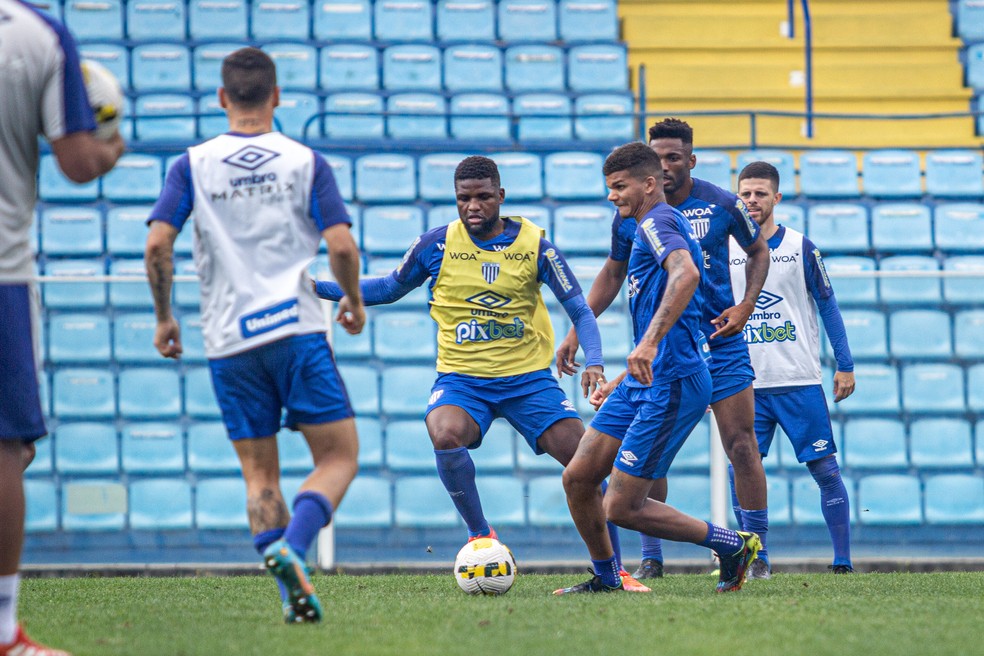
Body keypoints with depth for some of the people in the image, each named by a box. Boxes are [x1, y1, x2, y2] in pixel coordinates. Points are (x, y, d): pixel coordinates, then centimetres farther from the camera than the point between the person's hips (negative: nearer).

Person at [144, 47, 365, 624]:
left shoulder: (192, 165, 4)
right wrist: (354, 301, 12)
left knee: (260, 474, 10)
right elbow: (341, 245, -7)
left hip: (228, 340, 2)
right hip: (296, 328, -2)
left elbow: (158, 244, -5)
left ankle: (294, 590, -3)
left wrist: (164, 318, 9)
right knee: (338, 457, 4)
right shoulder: (305, 161, 2)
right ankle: (292, 547, -22)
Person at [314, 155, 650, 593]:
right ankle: (480, 535, -8)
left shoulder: (533, 245, -4)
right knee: (446, 437, -32)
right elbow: (390, 288, 14)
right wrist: (319, 289, 5)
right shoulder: (437, 245, -2)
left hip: (528, 376, 0)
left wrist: (594, 361, -18)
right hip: (462, 377, 0)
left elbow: (579, 309, -1)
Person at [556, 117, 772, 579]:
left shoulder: (722, 205, -7)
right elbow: (613, 273, 11)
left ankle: (757, 553, 6)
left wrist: (745, 306, -6)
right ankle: (651, 559, 6)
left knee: (742, 446, -4)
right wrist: (577, 330, 4)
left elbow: (758, 252, 9)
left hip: (719, 342, -1)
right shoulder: (631, 213, -3)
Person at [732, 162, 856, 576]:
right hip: (746, 385, 1)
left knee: (825, 470, -2)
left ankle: (843, 561, 3)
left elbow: (828, 307, 6)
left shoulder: (801, 248, 3)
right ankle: (757, 561, -1)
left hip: (801, 383, -1)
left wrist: (845, 366, 2)